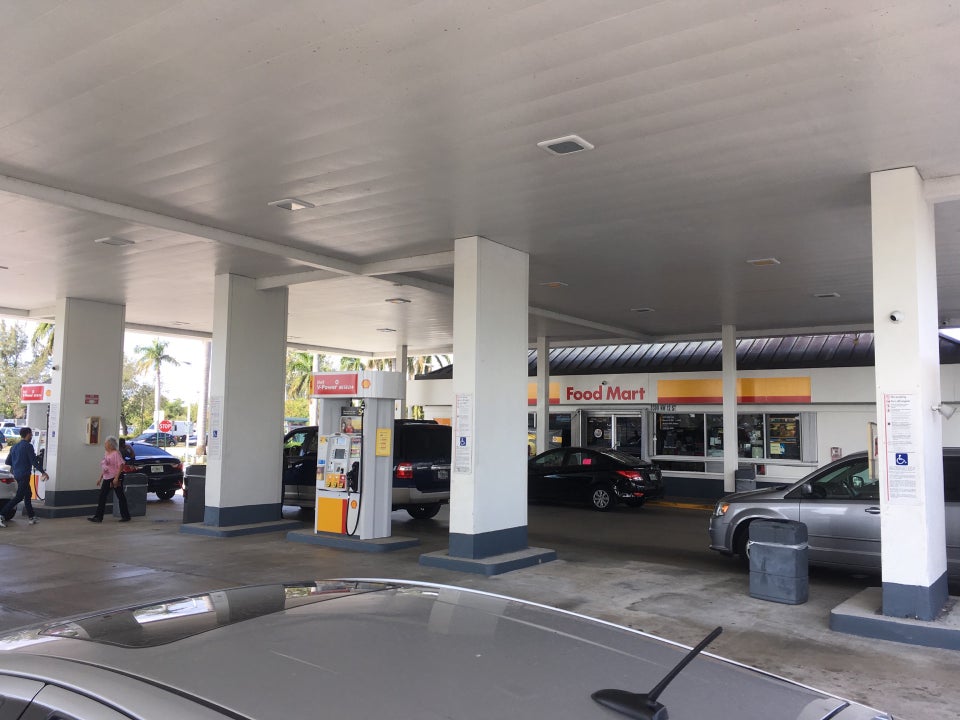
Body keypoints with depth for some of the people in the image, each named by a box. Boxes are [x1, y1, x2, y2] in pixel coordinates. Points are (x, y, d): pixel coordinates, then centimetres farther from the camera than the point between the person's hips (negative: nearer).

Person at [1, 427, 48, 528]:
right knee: (19, 497, -7)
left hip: (17, 474, 9)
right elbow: (34, 462, -15)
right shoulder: (28, 446, -12)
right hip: (24, 475, -9)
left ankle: (31, 517, 19)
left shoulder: (14, 447, 12)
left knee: (28, 494, 15)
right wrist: (43, 472, -7)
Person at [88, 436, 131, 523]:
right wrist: (100, 478, 18)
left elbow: (120, 466, -19)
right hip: (107, 478, 9)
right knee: (102, 496, 4)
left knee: (120, 496, 0)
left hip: (115, 478, -9)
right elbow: (104, 467, 21)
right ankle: (98, 517, 7)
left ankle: (125, 516, 8)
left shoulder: (116, 453, -13)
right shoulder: (106, 453, 13)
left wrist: (116, 478, -24)